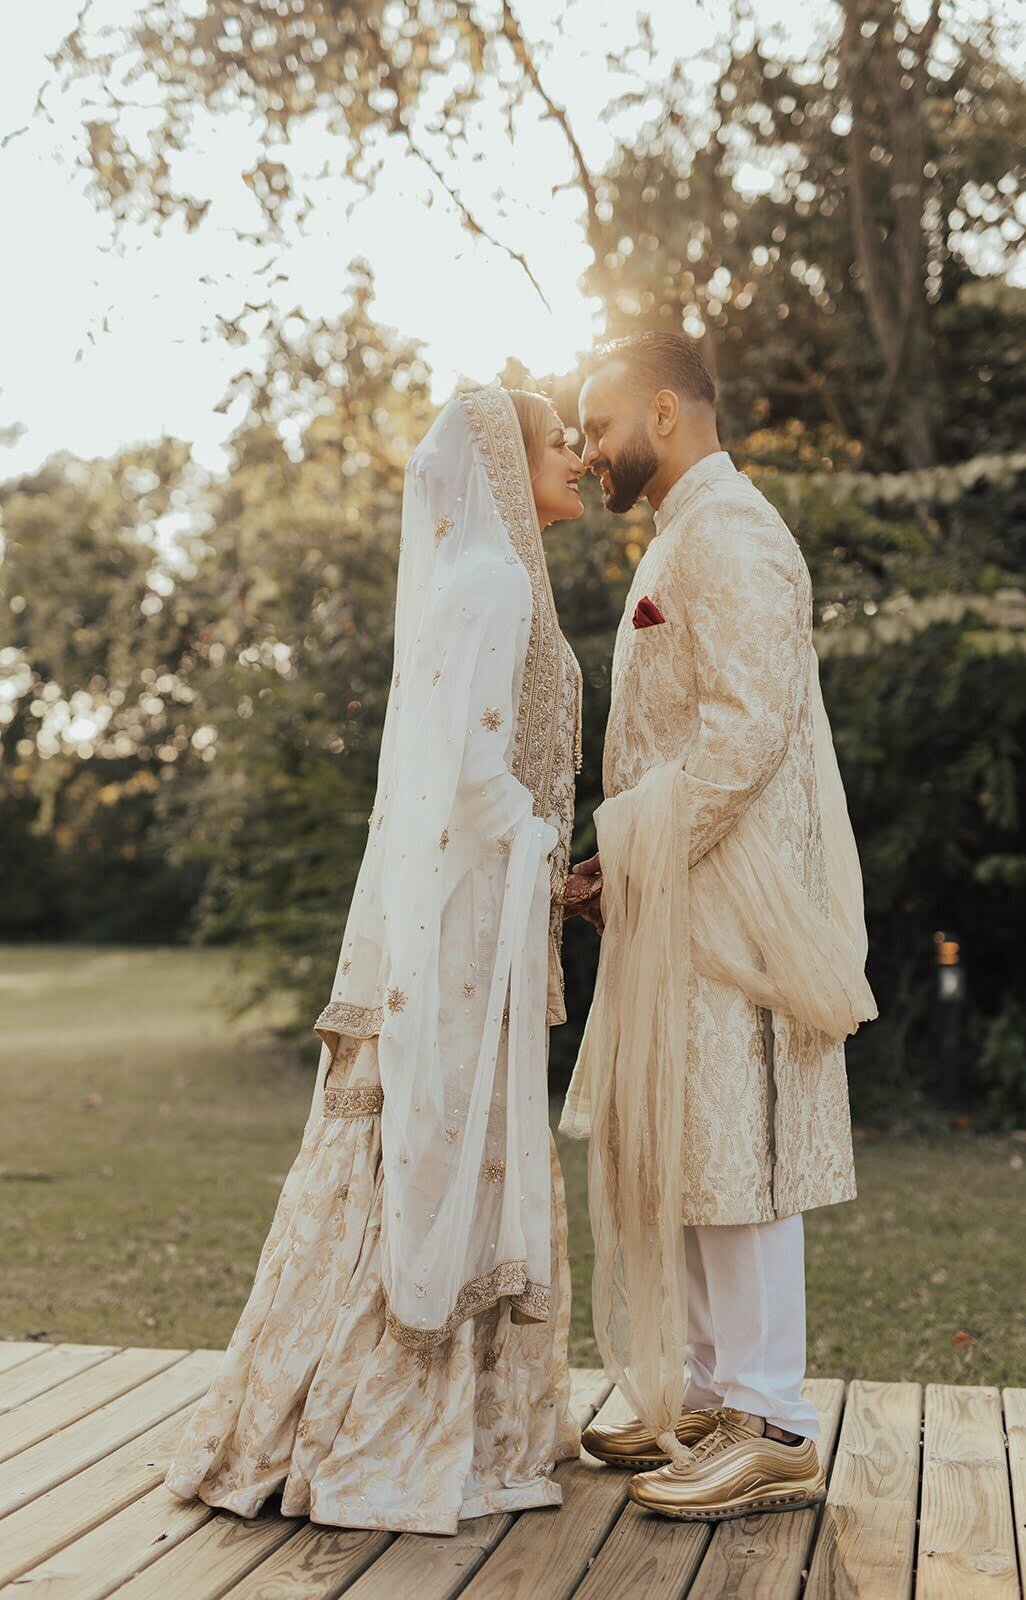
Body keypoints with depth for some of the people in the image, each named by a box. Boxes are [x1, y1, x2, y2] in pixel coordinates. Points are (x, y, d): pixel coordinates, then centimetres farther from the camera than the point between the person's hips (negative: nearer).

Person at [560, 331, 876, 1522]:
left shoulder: (728, 533, -11)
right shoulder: (684, 541, 22)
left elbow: (746, 728, -21)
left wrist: (630, 849, -16)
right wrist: (624, 859, 13)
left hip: (726, 906, -10)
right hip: (677, 905, 10)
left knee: (730, 1152, -6)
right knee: (669, 1149, 13)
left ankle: (771, 1433, 2)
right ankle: (702, 1398, 22)